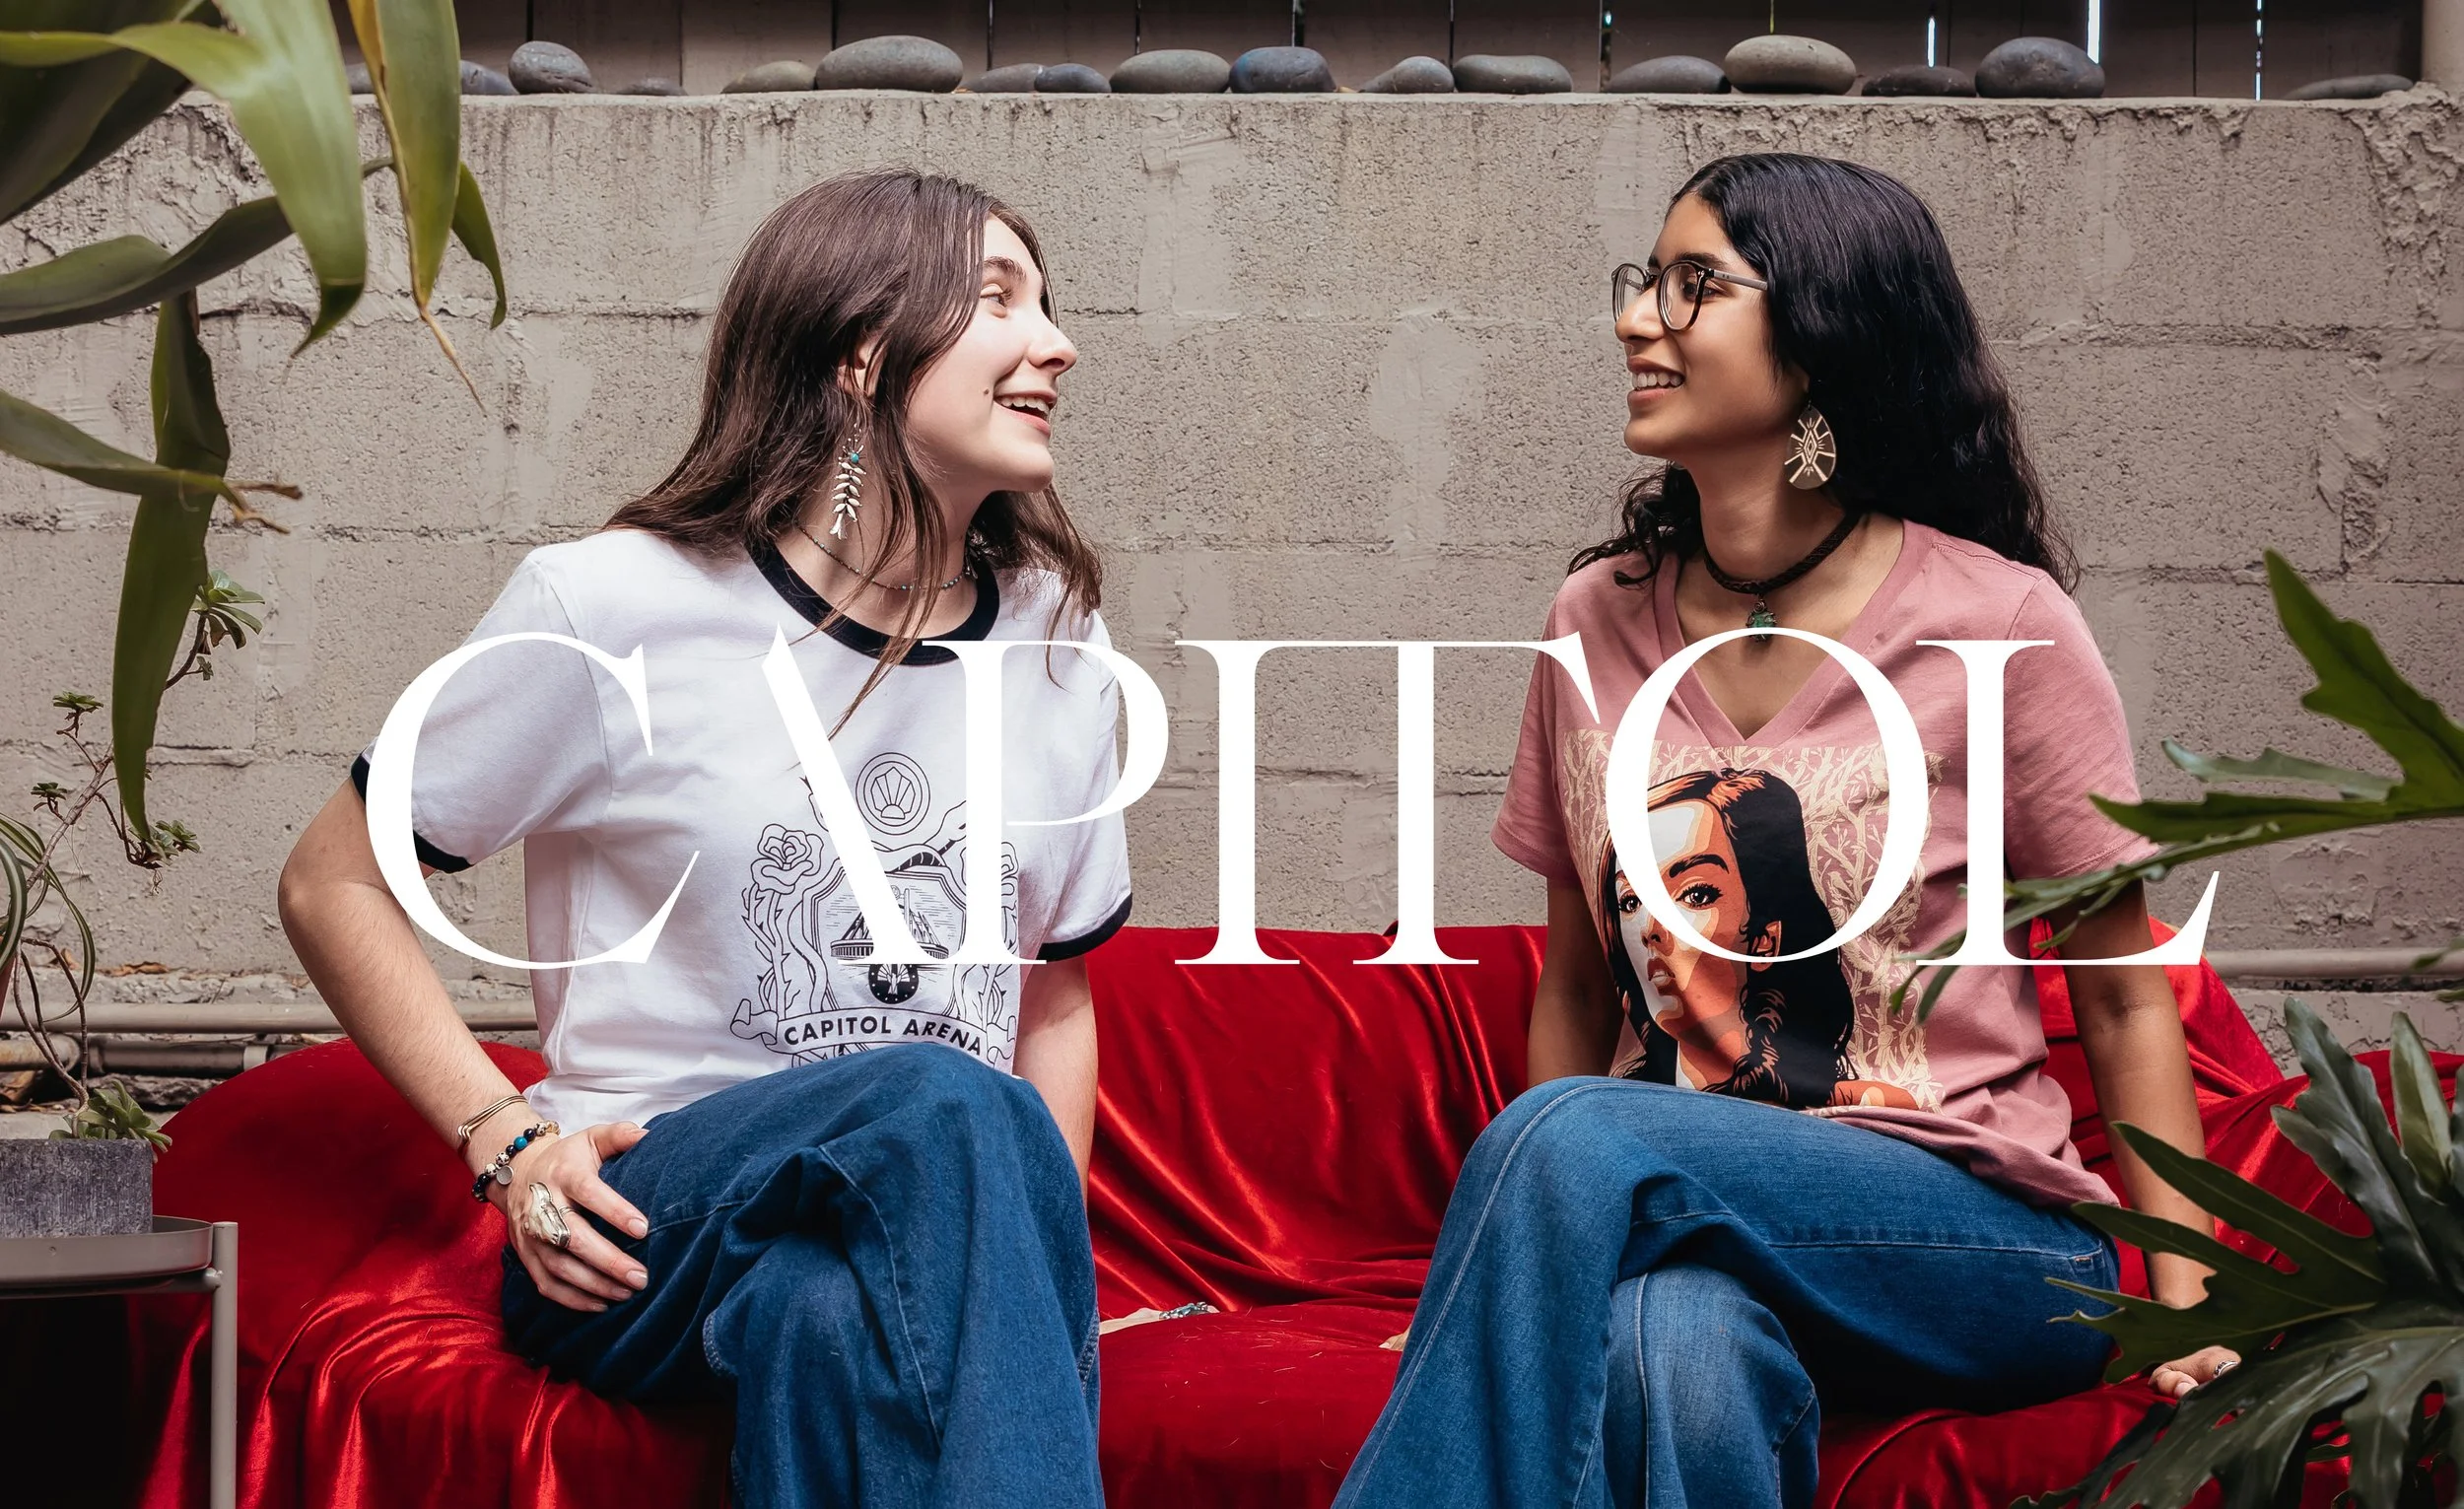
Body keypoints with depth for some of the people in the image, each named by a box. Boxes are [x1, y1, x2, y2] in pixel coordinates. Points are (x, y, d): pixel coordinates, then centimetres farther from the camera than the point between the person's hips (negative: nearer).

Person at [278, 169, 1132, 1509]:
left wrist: (1028, 1242, 2)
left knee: (826, 1310, -36)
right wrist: (508, 1138, -7)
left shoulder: (1053, 639, 11)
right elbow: (332, 886, 5)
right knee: (946, 1102, -35)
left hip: (931, 1223, 3)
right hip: (641, 1233, -2)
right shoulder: (610, 609, -3)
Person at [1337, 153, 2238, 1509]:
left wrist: (2186, 1297, -6)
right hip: (1686, 1227, 2)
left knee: (1578, 1139, -31)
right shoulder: (1596, 622, 9)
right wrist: (1533, 1241, 0)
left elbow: (2124, 998, 2)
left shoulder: (2001, 624, -4)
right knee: (1677, 1355, -36)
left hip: (1980, 1235, -2)